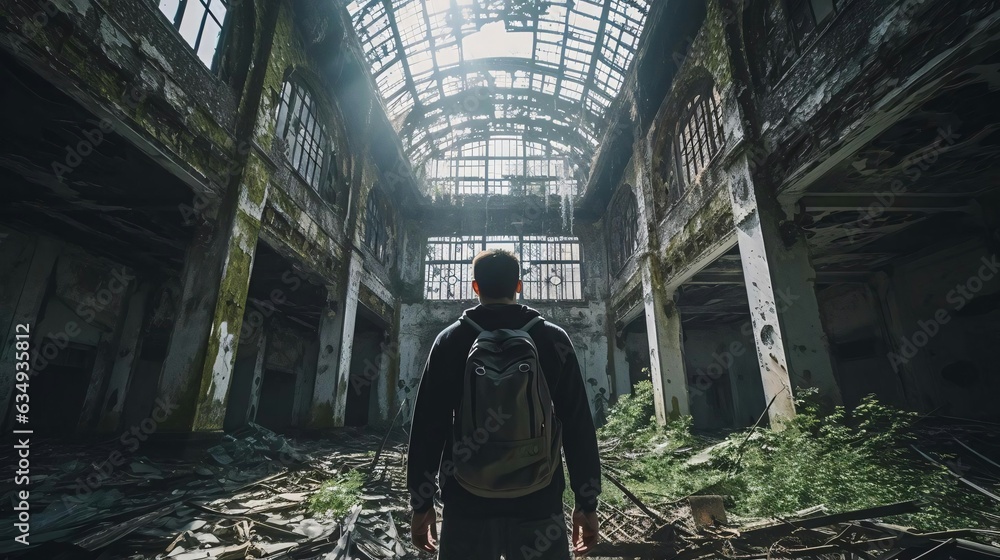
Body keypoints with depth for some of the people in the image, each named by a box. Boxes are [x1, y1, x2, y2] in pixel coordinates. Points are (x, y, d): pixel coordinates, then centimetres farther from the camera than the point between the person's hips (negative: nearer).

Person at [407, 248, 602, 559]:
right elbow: (578, 427, -2)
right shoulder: (553, 339, -2)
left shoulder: (450, 341, -2)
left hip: (467, 502, 0)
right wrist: (587, 503, 5)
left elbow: (428, 425, -2)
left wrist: (421, 503, 7)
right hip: (539, 503, 0)